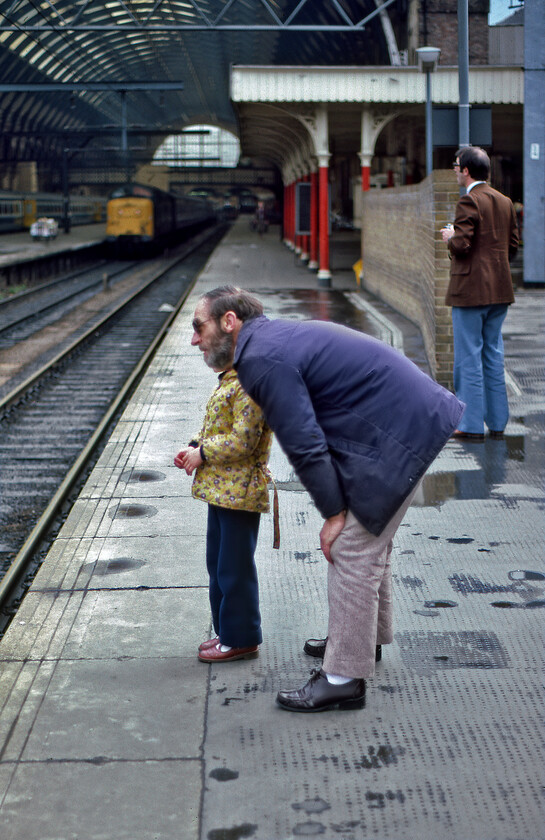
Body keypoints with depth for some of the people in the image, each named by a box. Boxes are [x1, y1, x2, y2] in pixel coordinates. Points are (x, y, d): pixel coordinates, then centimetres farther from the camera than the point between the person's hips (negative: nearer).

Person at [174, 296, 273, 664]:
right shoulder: (230, 379, 13)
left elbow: (243, 440, -24)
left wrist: (203, 454, -15)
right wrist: (194, 447, 6)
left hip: (239, 493, -10)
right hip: (220, 489, 10)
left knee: (235, 568, 0)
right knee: (218, 564, 18)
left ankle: (241, 638, 11)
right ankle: (227, 630, 29)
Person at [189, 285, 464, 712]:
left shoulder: (263, 359, -17)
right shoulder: (276, 337, 14)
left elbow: (304, 444, -18)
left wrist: (334, 513, -10)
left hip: (396, 434, -11)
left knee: (352, 550, -5)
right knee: (369, 540, 24)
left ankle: (344, 677, 2)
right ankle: (369, 635, 41)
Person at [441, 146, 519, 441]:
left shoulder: (469, 201, -14)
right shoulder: (505, 202, 10)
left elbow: (461, 245, -20)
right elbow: (513, 244, 13)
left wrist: (450, 237, 0)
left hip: (471, 289, -8)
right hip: (500, 289, 8)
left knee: (469, 358, -1)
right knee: (493, 355, 14)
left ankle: (472, 425, 1)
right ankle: (497, 422, 18)